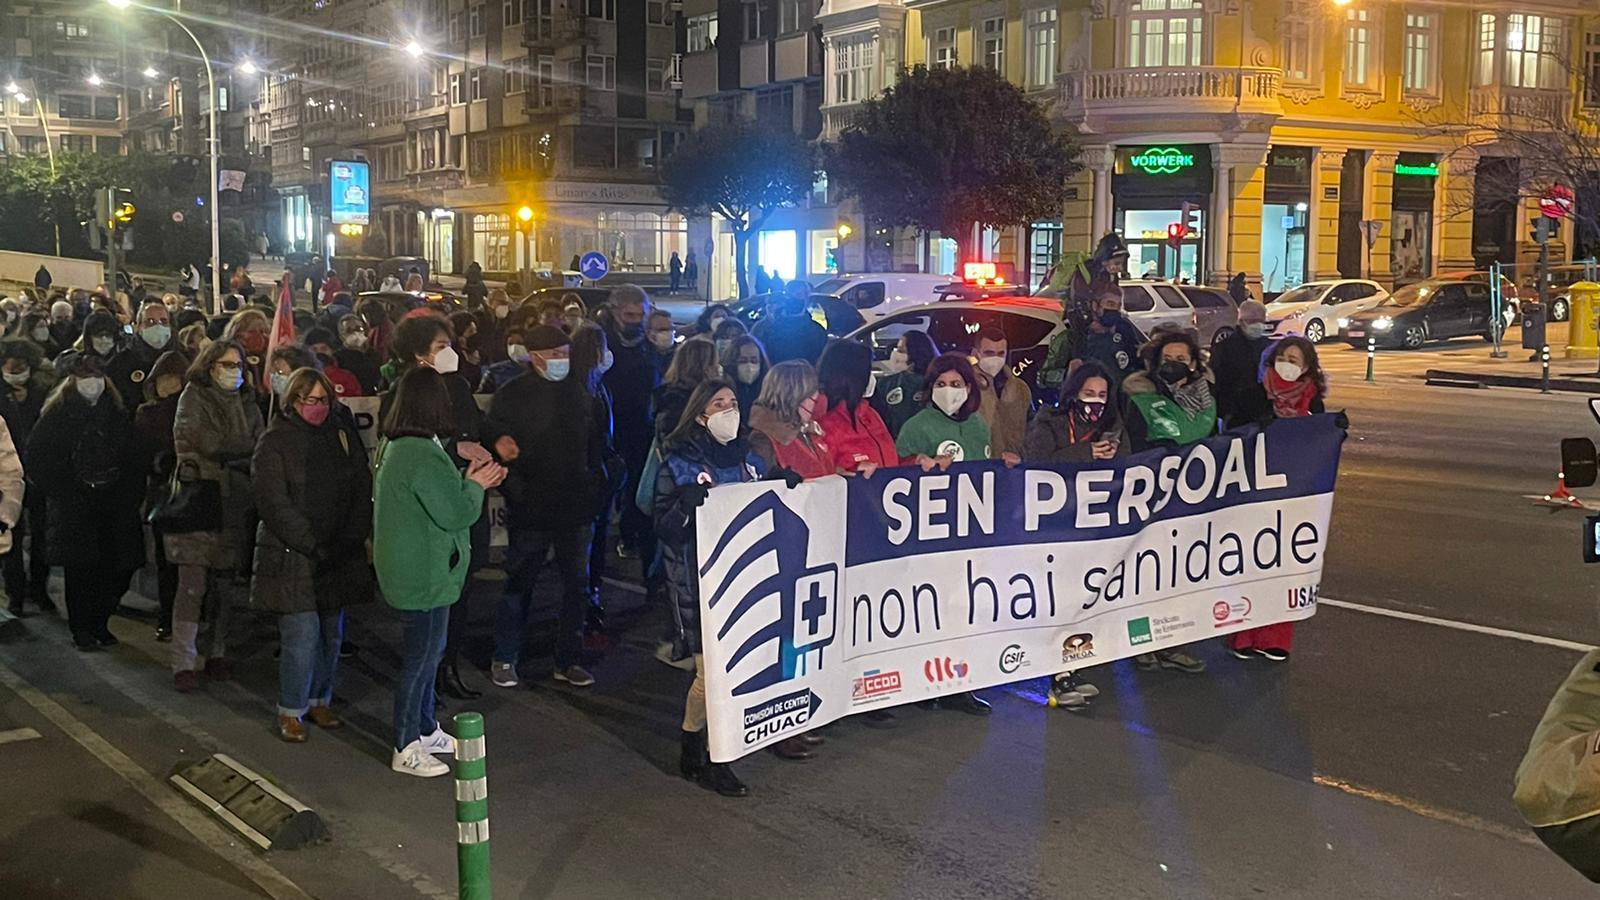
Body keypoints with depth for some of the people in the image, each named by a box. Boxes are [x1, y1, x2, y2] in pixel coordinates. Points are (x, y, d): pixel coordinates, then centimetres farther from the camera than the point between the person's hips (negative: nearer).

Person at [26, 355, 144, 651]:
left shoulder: (116, 415, 12)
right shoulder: (56, 416, 1)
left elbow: (133, 460, 14)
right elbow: (39, 459, -2)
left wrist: (131, 494, 2)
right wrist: (64, 493, -9)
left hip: (115, 504, 3)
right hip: (75, 507, -3)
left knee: (121, 566, -2)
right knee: (81, 569, -7)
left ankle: (99, 623, 17)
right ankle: (81, 629, 7)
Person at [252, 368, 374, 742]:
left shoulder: (343, 433, 9)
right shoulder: (275, 442, -4)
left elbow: (363, 490, 8)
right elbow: (274, 504, -11)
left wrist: (352, 539, -4)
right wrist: (313, 546, -17)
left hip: (339, 555, 5)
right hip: (292, 557, -4)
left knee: (331, 633, 10)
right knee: (302, 634, -8)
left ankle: (319, 700, 25)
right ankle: (290, 712, 5)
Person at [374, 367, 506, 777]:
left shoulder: (395, 446, 7)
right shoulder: (423, 455, -25)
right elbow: (455, 514, -21)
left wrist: (466, 478, 7)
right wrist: (477, 485, -4)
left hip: (412, 569, 10)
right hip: (425, 575, -10)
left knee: (430, 650, 22)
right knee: (420, 659, 2)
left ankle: (426, 730, 35)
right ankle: (406, 750, 14)